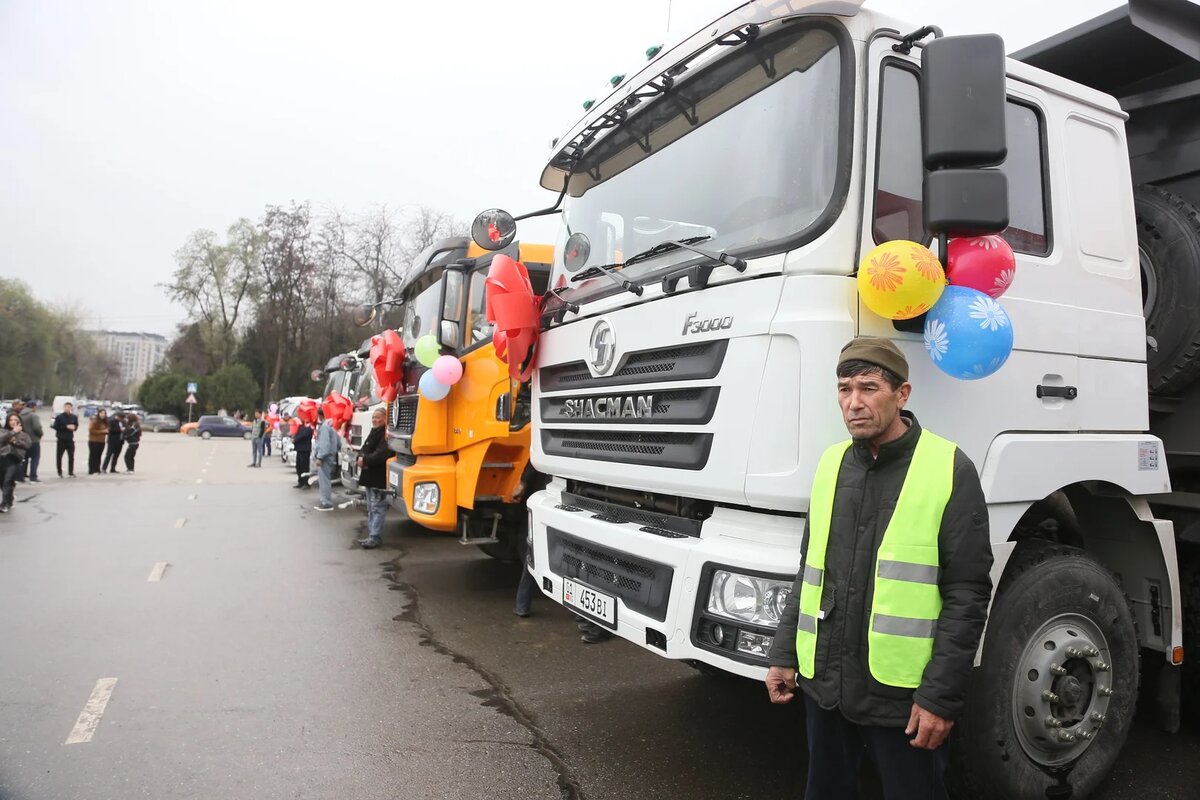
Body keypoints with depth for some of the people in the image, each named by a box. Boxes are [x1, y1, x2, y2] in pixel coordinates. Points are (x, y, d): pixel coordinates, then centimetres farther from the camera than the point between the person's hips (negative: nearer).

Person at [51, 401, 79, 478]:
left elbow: (76, 426, 15)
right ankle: (59, 473, 15)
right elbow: (56, 426, -9)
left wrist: (74, 427, -7)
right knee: (59, 456, 3)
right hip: (61, 440, -2)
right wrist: (66, 427, -17)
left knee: (71, 457, 2)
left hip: (70, 440, 2)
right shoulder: (59, 417, -5)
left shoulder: (74, 417, 5)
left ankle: (71, 472, 10)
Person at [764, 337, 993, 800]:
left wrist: (941, 696, -13)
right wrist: (784, 654, 10)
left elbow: (967, 595, -11)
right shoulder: (831, 463, 5)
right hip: (824, 685, 5)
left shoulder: (949, 469, -10)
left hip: (901, 693, -5)